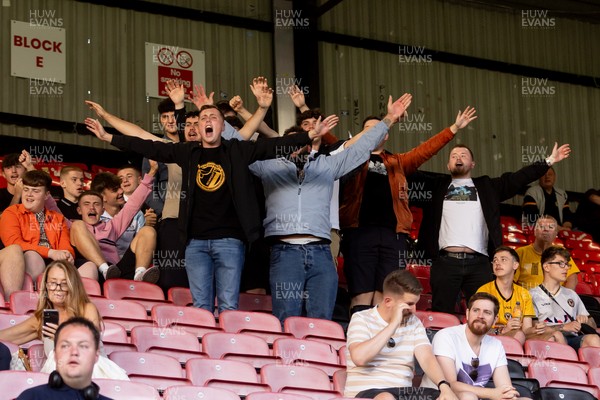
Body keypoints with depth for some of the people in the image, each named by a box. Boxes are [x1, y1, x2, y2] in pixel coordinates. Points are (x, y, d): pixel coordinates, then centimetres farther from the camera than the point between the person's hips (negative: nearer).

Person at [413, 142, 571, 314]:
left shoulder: (487, 186, 20)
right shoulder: (437, 186, 19)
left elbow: (519, 178, 16)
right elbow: (412, 175, 16)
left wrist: (549, 161, 12)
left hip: (479, 262, 1)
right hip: (445, 261, -1)